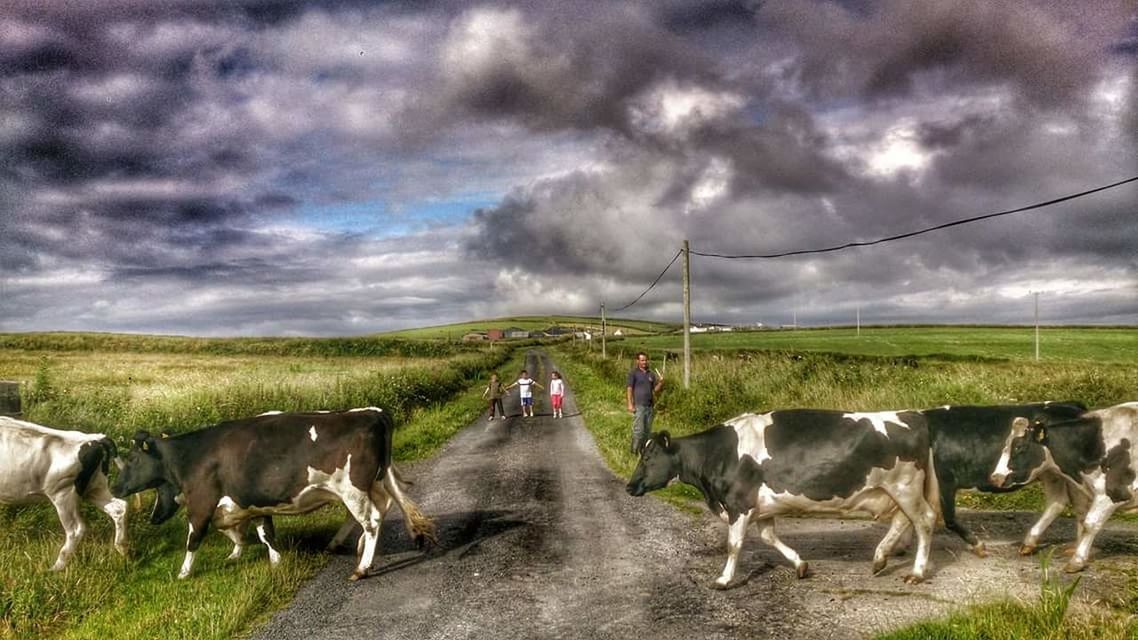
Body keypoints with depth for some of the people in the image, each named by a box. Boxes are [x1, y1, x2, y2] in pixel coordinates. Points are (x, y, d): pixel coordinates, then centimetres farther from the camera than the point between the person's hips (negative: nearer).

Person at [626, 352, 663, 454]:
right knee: (638, 429, -9)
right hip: (638, 406, -5)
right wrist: (630, 404, -12)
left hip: (650, 406, 5)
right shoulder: (633, 373, -1)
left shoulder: (651, 374, 14)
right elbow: (629, 389, -5)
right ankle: (635, 451, -2)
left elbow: (655, 389, 16)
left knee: (648, 430, 7)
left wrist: (661, 382, -4)